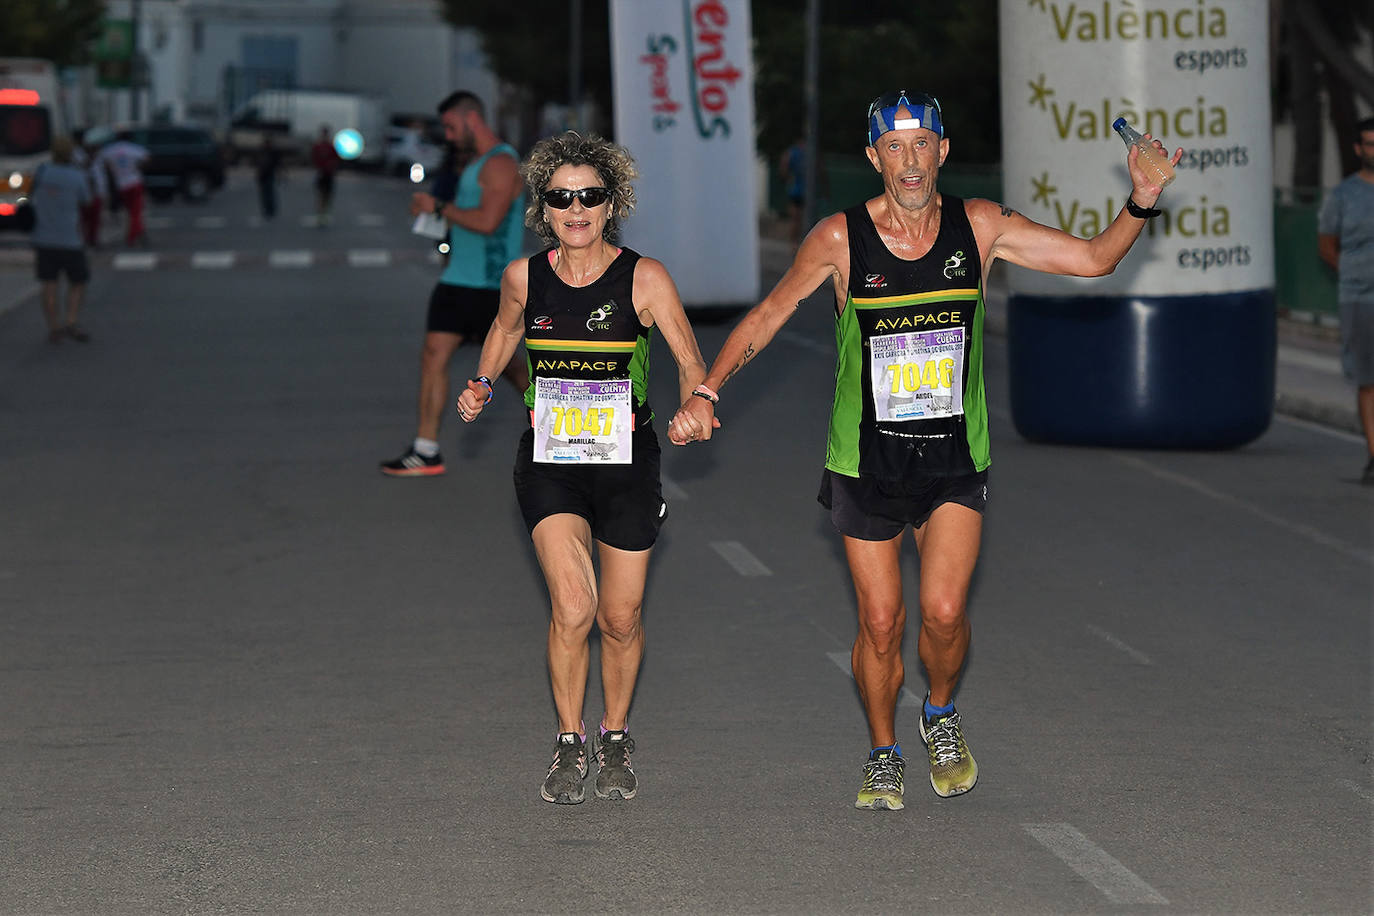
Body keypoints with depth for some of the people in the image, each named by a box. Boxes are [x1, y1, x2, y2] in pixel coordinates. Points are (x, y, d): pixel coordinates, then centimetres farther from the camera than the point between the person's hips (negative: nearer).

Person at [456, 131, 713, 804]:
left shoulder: (644, 279, -10)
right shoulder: (524, 276, -3)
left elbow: (691, 362, -8)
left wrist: (691, 411, -27)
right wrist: (483, 385, 9)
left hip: (627, 461, 0)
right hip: (549, 463, 0)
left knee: (621, 619, 8)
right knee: (572, 608, -17)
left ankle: (614, 738, 34)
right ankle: (570, 743, 3)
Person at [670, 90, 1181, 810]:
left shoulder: (980, 228, -5)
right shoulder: (840, 239, -9)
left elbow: (1094, 259, 0)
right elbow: (767, 316, 0)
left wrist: (1140, 204, -17)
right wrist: (706, 392, -9)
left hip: (954, 460, 0)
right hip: (866, 462, 0)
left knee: (943, 612, -13)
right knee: (880, 623, 3)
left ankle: (940, 715, 18)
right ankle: (883, 753, 27)